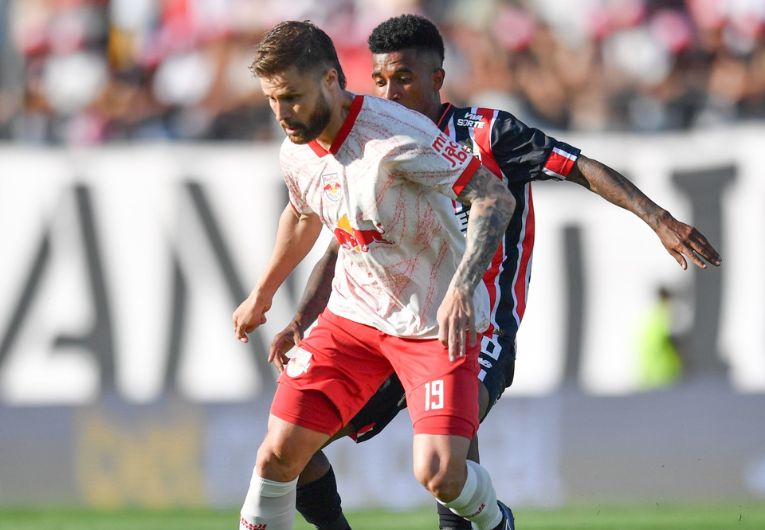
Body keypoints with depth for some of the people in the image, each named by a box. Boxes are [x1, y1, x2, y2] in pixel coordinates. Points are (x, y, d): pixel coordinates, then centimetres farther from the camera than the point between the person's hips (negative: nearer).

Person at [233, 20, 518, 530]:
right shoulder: (297, 154, -3)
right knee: (279, 451, -4)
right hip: (354, 314, 6)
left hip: (438, 323, -6)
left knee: (439, 473, -17)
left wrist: (461, 288, -39)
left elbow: (495, 197, -27)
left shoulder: (396, 135, -26)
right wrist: (263, 294, 34)